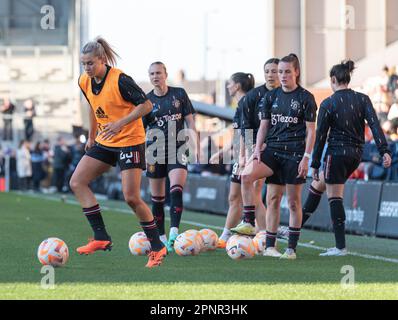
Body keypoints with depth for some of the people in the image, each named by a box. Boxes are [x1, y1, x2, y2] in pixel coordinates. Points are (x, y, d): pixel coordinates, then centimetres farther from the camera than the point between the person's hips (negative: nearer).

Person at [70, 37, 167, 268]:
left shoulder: (120, 80, -21)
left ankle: (157, 247, 2)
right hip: (104, 143, 8)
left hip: (130, 141, -8)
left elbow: (146, 105, -18)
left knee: (132, 197, -13)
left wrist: (120, 123, -27)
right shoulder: (85, 82, 1)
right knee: (77, 182, -2)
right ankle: (101, 238, -1)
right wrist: (92, 137, 23)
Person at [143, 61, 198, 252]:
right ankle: (161, 237, 14)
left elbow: (190, 122, 7)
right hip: (155, 151, 1)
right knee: (157, 197, 4)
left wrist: (196, 144, -2)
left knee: (176, 190, -21)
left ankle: (174, 232, -28)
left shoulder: (179, 94, 4)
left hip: (178, 149, -1)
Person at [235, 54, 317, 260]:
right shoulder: (271, 96, 9)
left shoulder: (305, 98, -3)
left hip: (294, 153, -4)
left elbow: (310, 131, -4)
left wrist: (306, 157, -11)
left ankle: (292, 248, 8)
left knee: (293, 202, 0)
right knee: (246, 175, -20)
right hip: (273, 150, 4)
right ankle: (252, 227, -16)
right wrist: (258, 149, -2)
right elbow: (264, 126, 12)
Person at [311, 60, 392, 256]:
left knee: (334, 198, -1)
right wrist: (384, 151, -11)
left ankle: (340, 246, -4)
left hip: (336, 153, -6)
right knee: (325, 188, 24)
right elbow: (374, 125, -7)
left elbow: (321, 135, -6)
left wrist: (315, 164, -1)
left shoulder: (328, 104, -8)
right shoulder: (362, 99, 3)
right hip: (356, 154, 6)